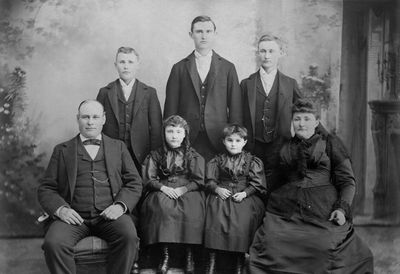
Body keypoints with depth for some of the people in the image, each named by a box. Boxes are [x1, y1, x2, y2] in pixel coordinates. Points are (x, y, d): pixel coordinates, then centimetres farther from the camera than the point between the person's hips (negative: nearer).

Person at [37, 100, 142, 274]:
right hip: (74, 217, 0)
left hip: (109, 215, 0)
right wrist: (60, 209, -9)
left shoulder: (118, 147, 20)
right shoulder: (62, 150, 18)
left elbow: (134, 183, 13)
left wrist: (120, 205, -7)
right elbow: (46, 188, 12)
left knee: (129, 237, -31)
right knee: (53, 243, -30)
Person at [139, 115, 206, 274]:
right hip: (162, 191, 1)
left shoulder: (194, 156, 13)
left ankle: (189, 255, -27)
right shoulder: (156, 155, 15)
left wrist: (182, 189, -12)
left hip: (188, 192, 0)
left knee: (192, 207, -35)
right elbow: (148, 180, 7)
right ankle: (165, 254, -32)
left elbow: (199, 181, 5)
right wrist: (163, 188, -12)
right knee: (160, 204, -35)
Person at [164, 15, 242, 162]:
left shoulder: (228, 68, 8)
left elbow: (235, 110, 6)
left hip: (218, 142, 0)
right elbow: (170, 109, 6)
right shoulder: (179, 68, 7)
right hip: (186, 141, 0)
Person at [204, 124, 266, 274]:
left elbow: (257, 184, 3)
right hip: (221, 194, 1)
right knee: (216, 216, -25)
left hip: (245, 196, -1)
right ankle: (212, 259, -17)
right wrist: (217, 189, -10)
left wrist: (244, 193, -12)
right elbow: (210, 180, 10)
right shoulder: (217, 161, 13)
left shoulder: (252, 161, 7)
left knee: (243, 218, -25)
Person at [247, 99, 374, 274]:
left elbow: (347, 181, 6)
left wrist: (342, 208, -8)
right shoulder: (285, 149, 19)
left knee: (327, 248, -25)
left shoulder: (331, 143, 10)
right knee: (270, 244, -20)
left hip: (323, 209, -2)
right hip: (287, 210, 2)